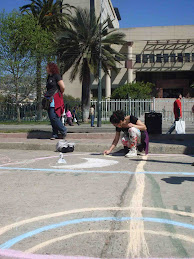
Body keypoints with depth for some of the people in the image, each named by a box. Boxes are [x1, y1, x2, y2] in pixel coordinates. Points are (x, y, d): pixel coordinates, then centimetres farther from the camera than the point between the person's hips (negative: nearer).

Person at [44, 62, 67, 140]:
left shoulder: (56, 76, -8)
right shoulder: (49, 77, 18)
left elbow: (63, 87, -12)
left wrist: (59, 94, 3)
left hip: (55, 99, -8)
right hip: (49, 99, 8)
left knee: (53, 117, -14)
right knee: (51, 117, 5)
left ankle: (63, 130, 3)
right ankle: (55, 134, 10)